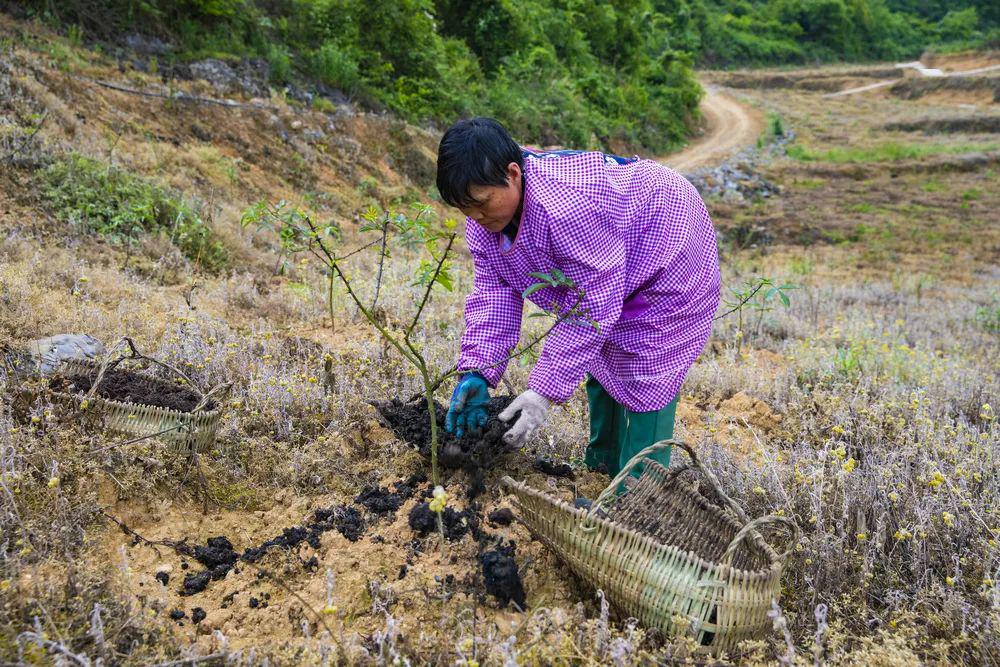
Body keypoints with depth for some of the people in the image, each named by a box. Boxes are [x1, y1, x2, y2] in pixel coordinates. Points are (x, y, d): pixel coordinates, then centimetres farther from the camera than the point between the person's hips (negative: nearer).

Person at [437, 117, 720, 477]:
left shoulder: (567, 209, -45)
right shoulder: (485, 207, -17)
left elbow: (593, 306, -39)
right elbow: (493, 289, -16)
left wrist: (545, 391, -38)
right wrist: (476, 371, -28)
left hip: (666, 256, -9)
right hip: (600, 274, 9)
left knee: (645, 376, -12)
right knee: (600, 359, 18)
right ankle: (602, 466, 36)